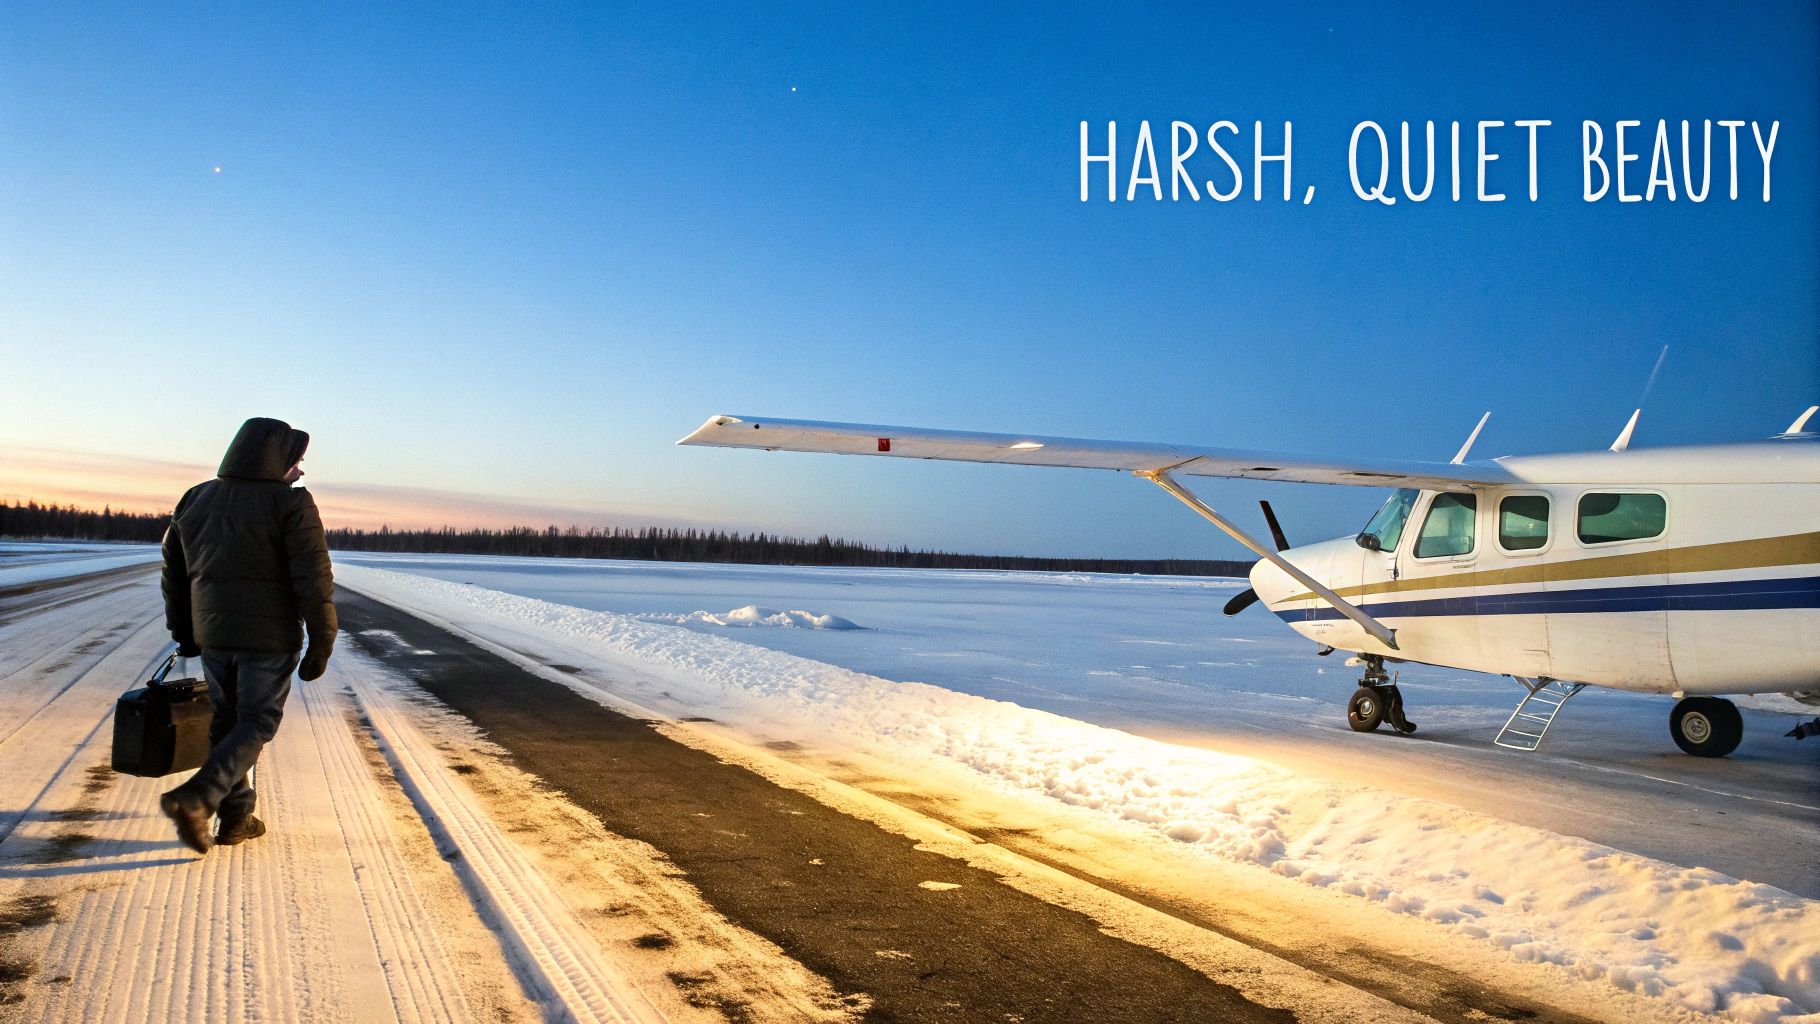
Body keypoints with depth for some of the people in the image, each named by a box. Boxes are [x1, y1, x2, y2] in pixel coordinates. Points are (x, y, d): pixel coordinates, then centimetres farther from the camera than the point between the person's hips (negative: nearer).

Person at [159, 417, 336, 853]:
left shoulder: (195, 500, 8)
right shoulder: (290, 503, -12)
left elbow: (174, 572, 15)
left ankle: (235, 818, 20)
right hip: (270, 638, -6)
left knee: (227, 722, 16)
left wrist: (183, 631, 24)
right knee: (257, 725, 5)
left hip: (212, 636, 6)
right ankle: (194, 798, -11)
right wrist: (321, 644, -9)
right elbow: (314, 580, -16)